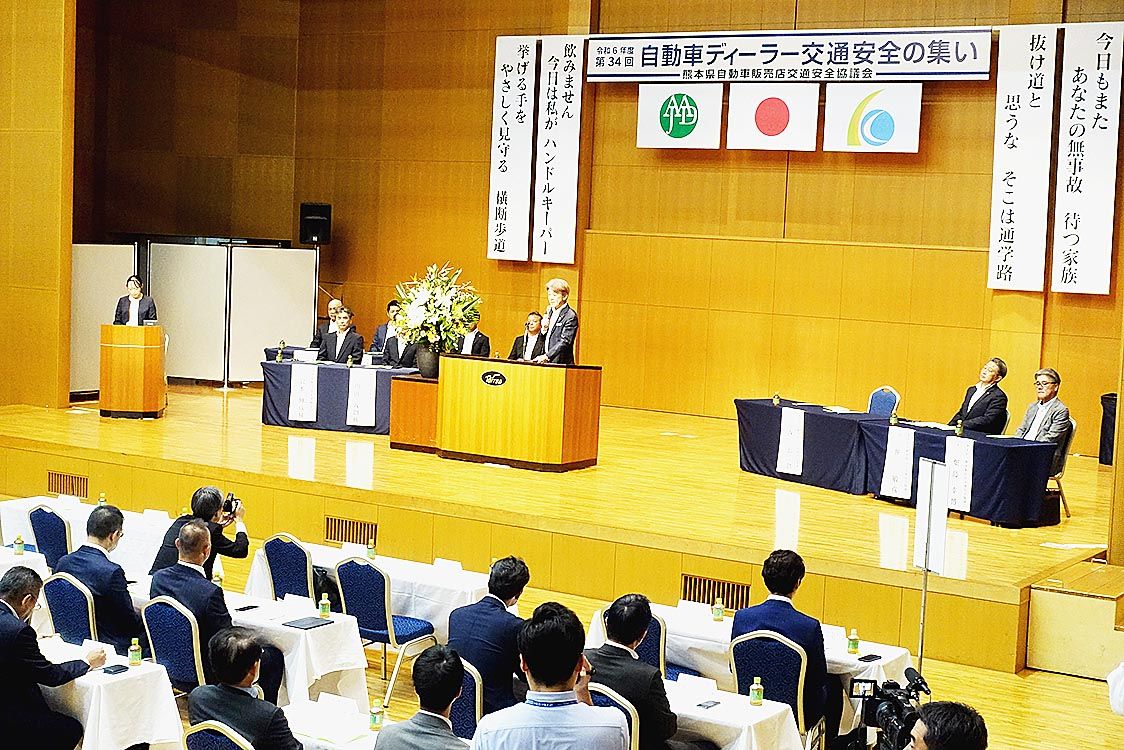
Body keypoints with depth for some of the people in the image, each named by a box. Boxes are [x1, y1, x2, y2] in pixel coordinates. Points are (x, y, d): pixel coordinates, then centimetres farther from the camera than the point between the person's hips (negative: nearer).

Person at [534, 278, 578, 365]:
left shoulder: (571, 316, -10)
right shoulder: (549, 311, 14)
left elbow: (565, 342, -18)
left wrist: (546, 356, -28)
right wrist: (544, 328, -1)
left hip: (561, 364, -7)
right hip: (546, 363, 7)